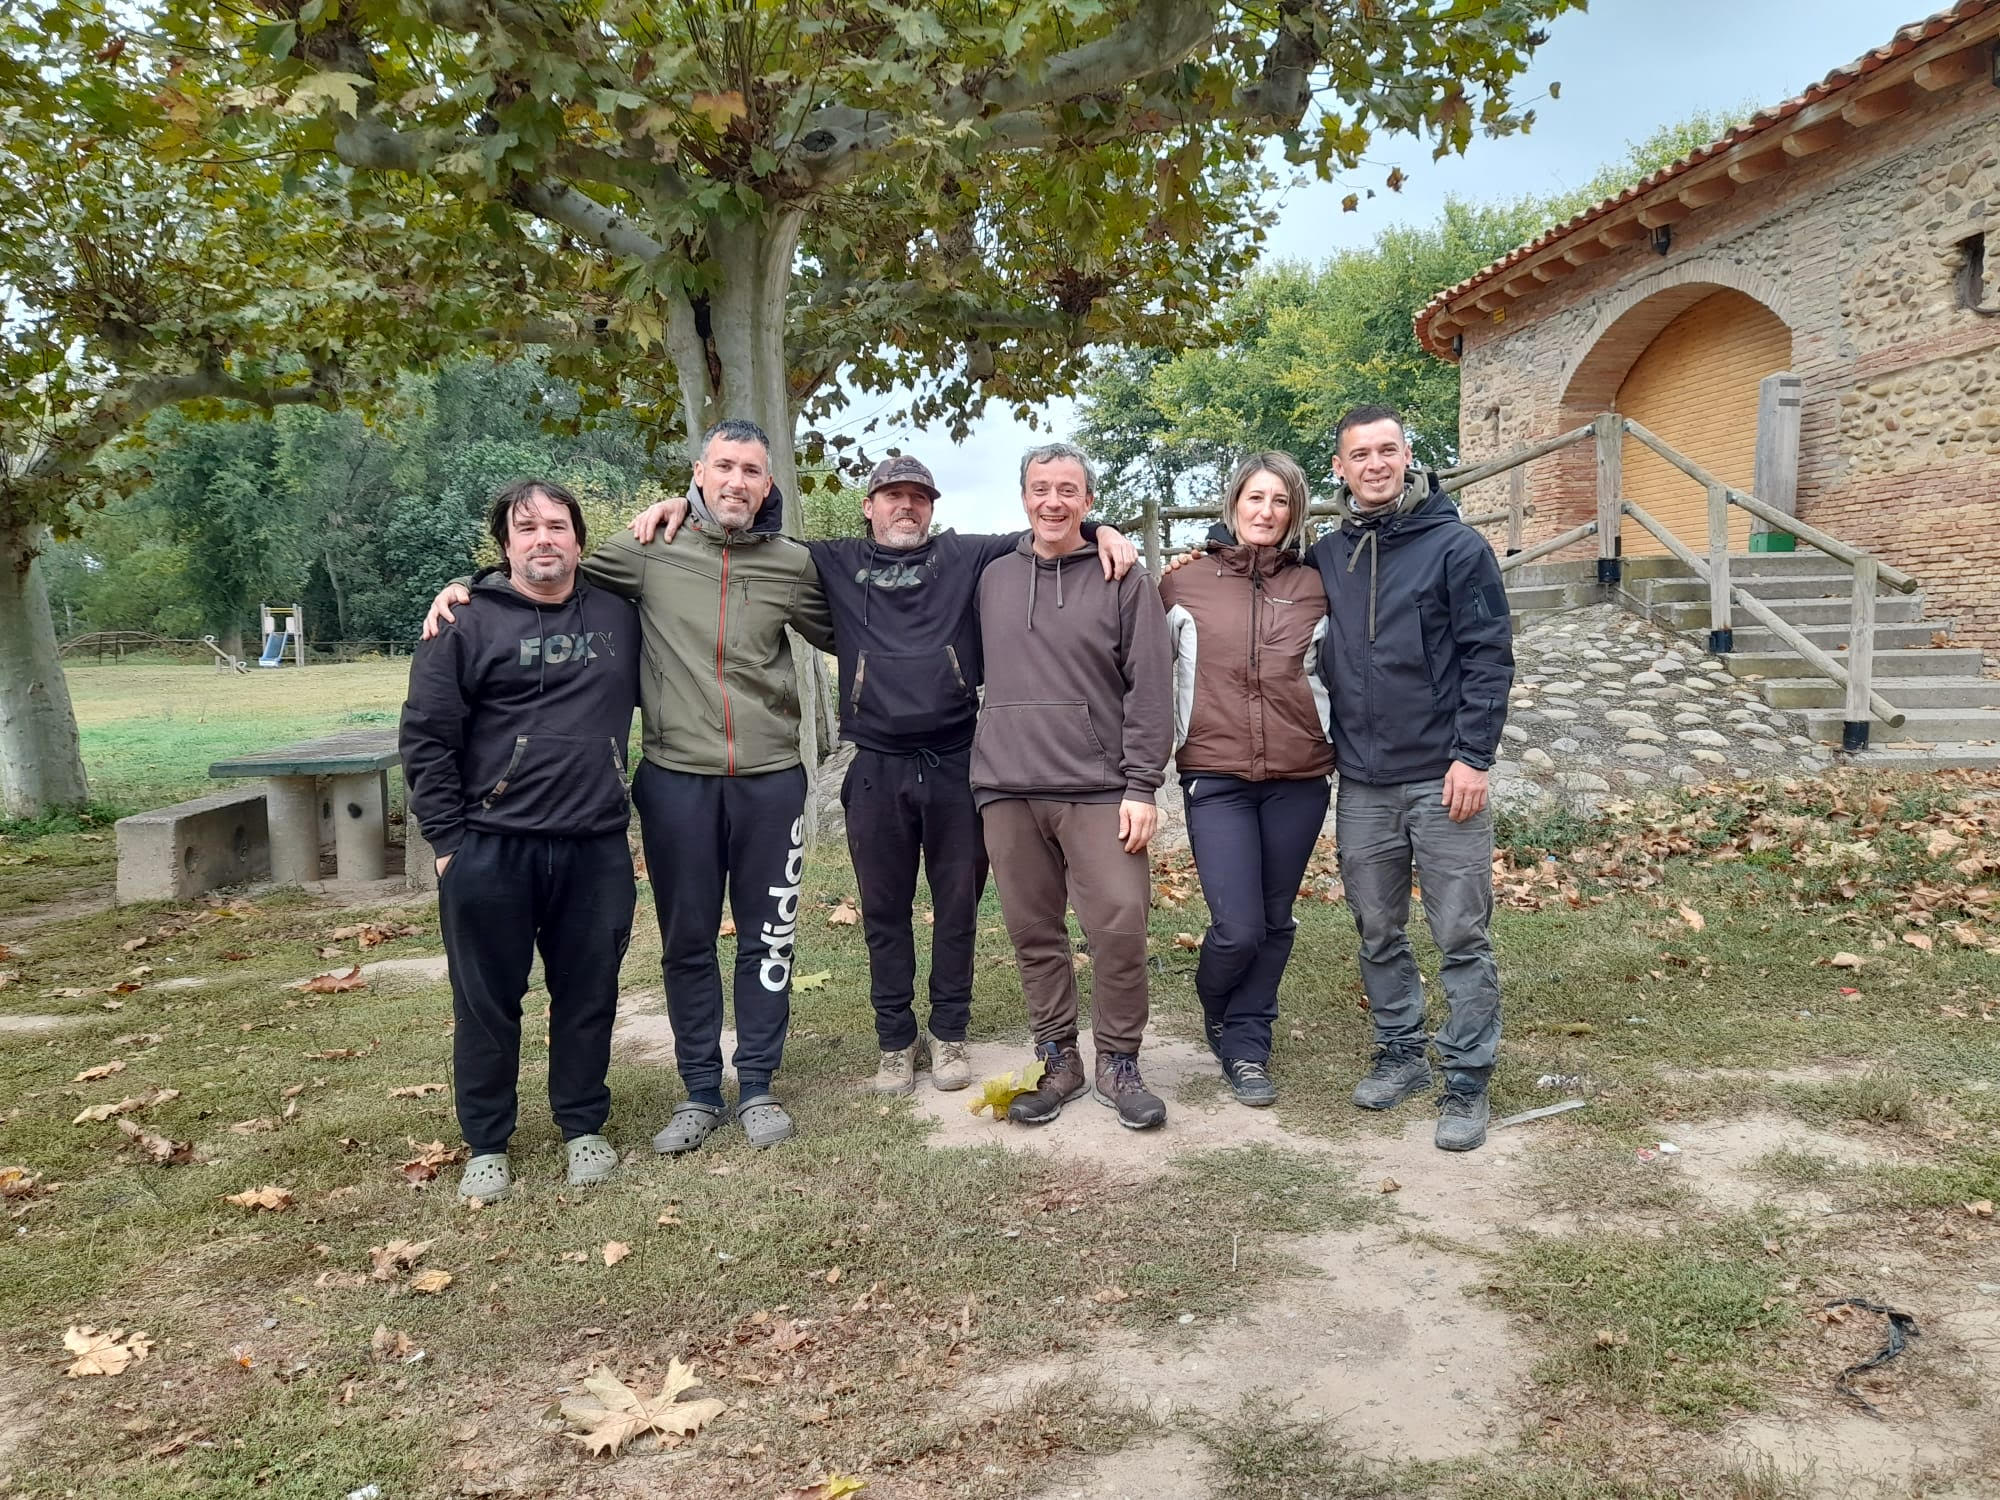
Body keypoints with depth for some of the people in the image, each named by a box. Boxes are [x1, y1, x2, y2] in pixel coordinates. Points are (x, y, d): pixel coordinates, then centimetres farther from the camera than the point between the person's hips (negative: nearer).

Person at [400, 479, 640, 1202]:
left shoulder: (619, 615, 9)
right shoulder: (468, 623, -1)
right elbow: (425, 737, -2)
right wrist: (448, 841, -6)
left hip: (597, 850, 3)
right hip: (490, 850, -2)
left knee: (589, 996, 11)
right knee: (487, 1003, 8)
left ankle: (583, 1128, 29)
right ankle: (486, 1146, 23)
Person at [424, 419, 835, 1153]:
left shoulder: (793, 565, 3)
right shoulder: (650, 550, 0)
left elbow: (846, 634, 18)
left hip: (769, 780, 0)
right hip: (676, 779, 0)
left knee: (766, 937, 9)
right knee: (686, 942, 10)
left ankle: (758, 1086, 25)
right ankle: (701, 1092, 26)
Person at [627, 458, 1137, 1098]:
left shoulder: (963, 558, 8)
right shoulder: (836, 563, 10)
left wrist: (1096, 530, -14)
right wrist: (683, 505, 4)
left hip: (956, 763, 0)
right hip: (877, 770, 1)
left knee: (957, 903, 8)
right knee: (884, 911, 9)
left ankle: (948, 1032, 24)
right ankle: (896, 1038, 24)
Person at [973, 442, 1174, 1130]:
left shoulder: (1125, 580, 2)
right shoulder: (993, 579, 13)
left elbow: (1151, 689, -2)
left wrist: (1141, 787, -9)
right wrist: (996, 763, 13)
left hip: (1099, 790, -3)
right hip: (1007, 790, 3)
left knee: (1121, 925, -9)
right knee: (1034, 934, 8)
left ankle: (1118, 1062, 9)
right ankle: (1057, 1059, 22)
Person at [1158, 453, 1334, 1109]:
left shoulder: (1313, 586, 5)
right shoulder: (1185, 582, 1)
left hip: (1298, 780, 2)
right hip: (1216, 777, -2)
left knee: (1275, 922, 9)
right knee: (1238, 927, -6)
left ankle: (1246, 1043, 27)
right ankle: (1218, 1016, 25)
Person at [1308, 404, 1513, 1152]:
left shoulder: (1456, 546, -4)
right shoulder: (1326, 556, 9)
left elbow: (1489, 655, -7)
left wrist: (1473, 756, -13)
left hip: (1442, 779, -4)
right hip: (1361, 783, 4)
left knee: (1462, 936, 1)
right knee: (1378, 933, 13)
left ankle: (1468, 1081, 12)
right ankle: (1400, 1054, 29)